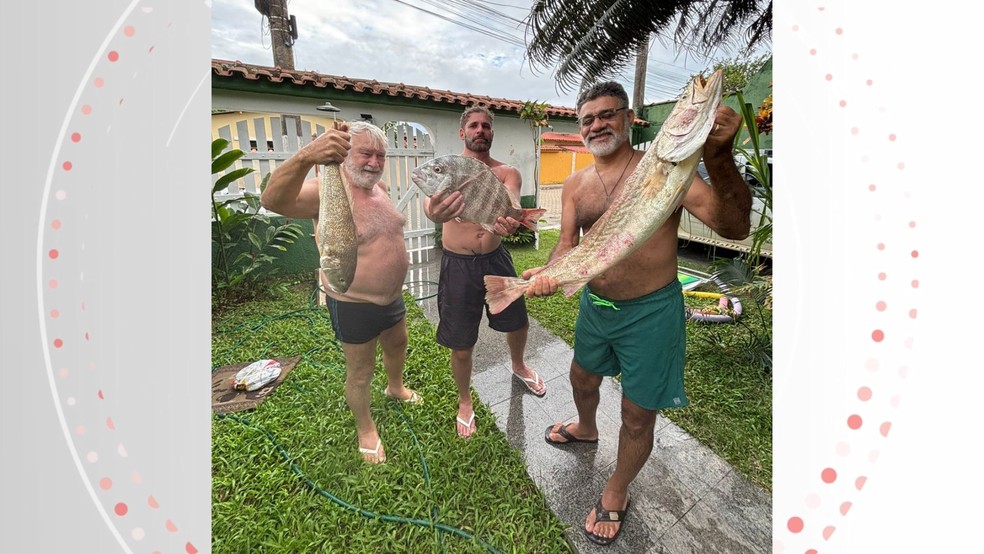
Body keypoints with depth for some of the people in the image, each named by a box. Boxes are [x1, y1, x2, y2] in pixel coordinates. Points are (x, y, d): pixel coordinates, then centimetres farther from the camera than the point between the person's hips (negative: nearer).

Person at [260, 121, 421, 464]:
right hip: (353, 306, -7)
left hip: (392, 296, 8)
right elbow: (273, 201, -43)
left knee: (397, 345, 29)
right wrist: (306, 156, -60)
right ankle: (365, 427, 39)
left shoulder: (379, 187, 0)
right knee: (360, 373, 13)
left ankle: (395, 387, 60)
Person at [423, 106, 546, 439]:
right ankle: (465, 402, 36)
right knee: (461, 345, 7)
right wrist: (434, 211, -56)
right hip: (458, 265, -2)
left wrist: (509, 220, -49)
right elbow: (432, 198, -29)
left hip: (496, 259, 3)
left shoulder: (507, 173, 0)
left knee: (518, 323, 19)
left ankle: (518, 366, 55)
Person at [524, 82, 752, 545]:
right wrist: (550, 272, -24)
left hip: (650, 312, -5)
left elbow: (734, 228, -22)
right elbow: (568, 243, -2)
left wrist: (718, 157, -38)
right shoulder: (575, 185, 2)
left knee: (637, 416, 10)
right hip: (595, 304, 5)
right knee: (582, 378, 28)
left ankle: (617, 493, 39)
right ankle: (586, 428, 62)